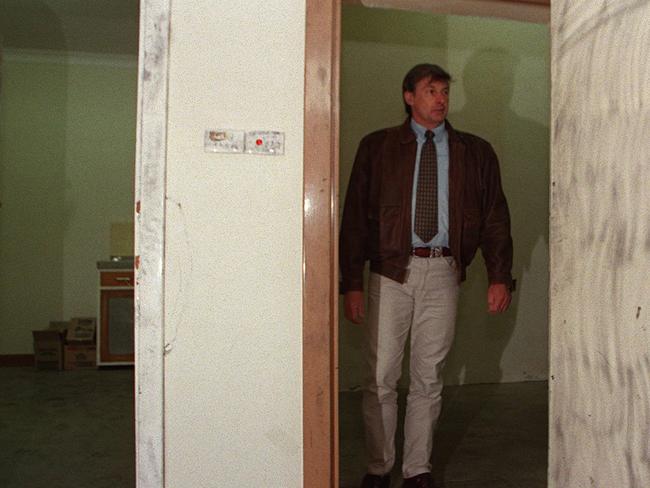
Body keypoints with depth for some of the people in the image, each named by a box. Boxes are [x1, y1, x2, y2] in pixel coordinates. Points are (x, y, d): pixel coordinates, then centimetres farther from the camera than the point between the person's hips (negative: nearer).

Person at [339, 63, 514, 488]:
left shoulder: (475, 152, 9)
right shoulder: (377, 147, 5)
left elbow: (495, 216, 9)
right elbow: (355, 215, 1)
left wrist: (500, 276, -1)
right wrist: (352, 282, -5)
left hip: (443, 272, 1)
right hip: (391, 271, -1)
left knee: (429, 377, 9)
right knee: (381, 377, 3)